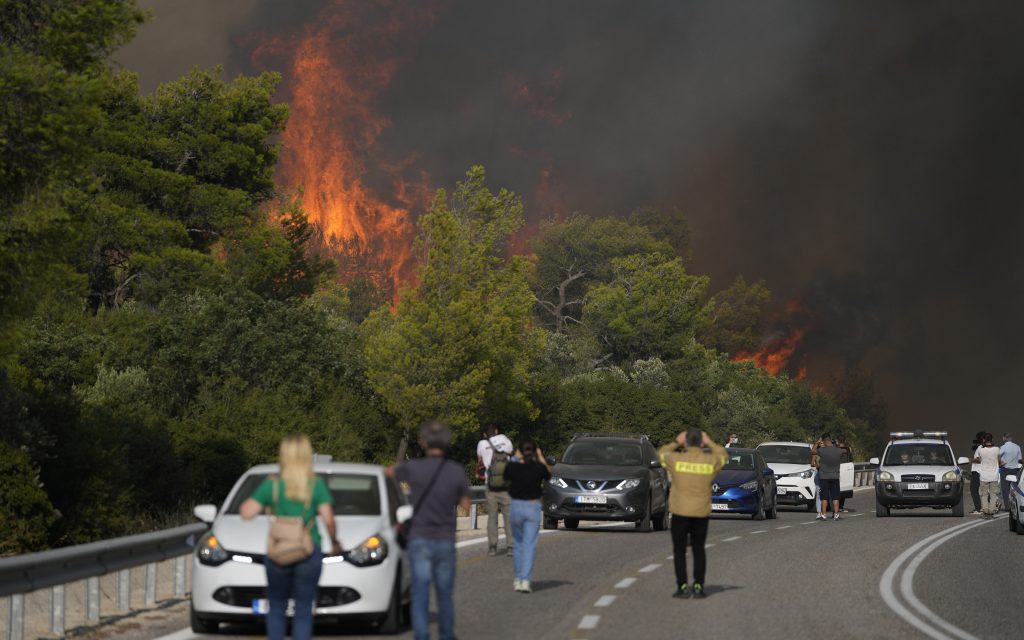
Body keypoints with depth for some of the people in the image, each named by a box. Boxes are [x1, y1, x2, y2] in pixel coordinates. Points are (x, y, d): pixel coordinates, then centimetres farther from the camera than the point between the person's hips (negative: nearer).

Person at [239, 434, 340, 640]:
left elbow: (246, 513, -6)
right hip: (309, 553, -1)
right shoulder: (317, 485, -3)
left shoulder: (271, 485, -1)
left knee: (276, 608, 14)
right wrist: (335, 542, 9)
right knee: (303, 610, 4)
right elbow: (328, 519, -8)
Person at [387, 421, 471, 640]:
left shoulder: (413, 468, -10)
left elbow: (389, 471, 13)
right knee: (445, 593, 16)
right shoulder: (457, 471, -8)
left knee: (420, 594, -2)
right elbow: (465, 505, 3)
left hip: (419, 539, -2)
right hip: (446, 540, 2)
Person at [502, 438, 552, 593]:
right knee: (529, 545, -1)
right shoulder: (539, 468, -10)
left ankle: (518, 579, 23)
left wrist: (516, 459, 17)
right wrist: (541, 458, 20)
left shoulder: (513, 467, -9)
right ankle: (525, 580, -13)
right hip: (533, 507, -1)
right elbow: (549, 475, 12)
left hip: (516, 506, 1)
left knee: (517, 544, 18)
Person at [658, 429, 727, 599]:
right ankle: (698, 586, 7)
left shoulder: (676, 459, -7)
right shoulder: (711, 461, -3)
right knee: (699, 550, 12)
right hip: (701, 513, 2)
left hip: (680, 513, -2)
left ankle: (682, 587, -2)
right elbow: (723, 455, 20)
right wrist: (709, 443, 24)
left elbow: (661, 453, 14)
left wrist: (676, 443, 21)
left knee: (679, 551, 4)